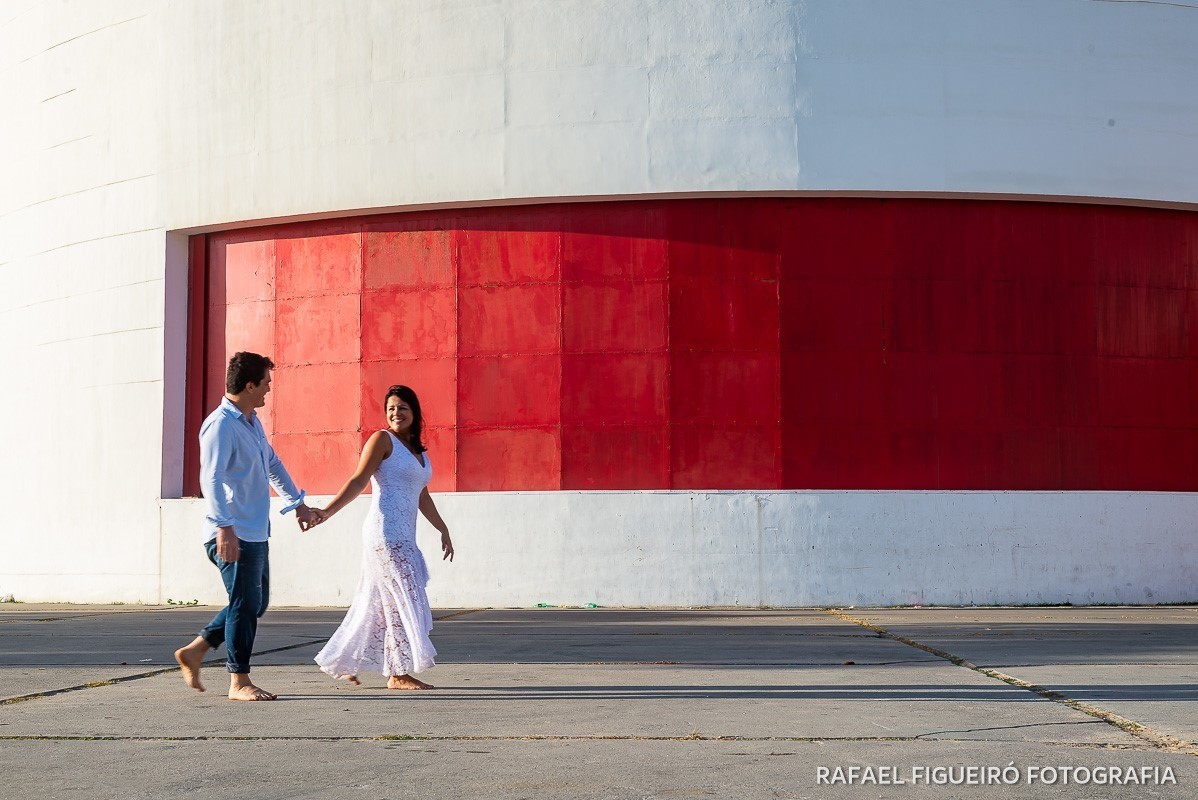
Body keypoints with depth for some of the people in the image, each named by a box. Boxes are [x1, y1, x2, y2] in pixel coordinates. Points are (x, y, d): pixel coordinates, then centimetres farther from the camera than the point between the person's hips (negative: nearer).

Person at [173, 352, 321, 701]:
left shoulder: (253, 422, 15)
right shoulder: (220, 425, -15)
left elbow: (273, 465, 28)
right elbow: (211, 479, -22)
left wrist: (298, 504, 31)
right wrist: (225, 527, -29)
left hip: (256, 533, 10)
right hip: (234, 536, -10)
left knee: (255, 604, 14)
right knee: (245, 605, -4)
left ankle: (194, 651, 22)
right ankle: (239, 682, 6)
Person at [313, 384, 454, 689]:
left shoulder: (419, 450, 18)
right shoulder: (382, 440, -4)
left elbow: (422, 497, 26)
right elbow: (358, 481, -10)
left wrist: (443, 529, 30)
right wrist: (327, 511, -20)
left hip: (404, 535, 8)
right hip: (385, 531, -8)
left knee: (377, 602, 10)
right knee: (402, 599, -8)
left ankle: (342, 663, 19)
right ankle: (399, 674, -5)